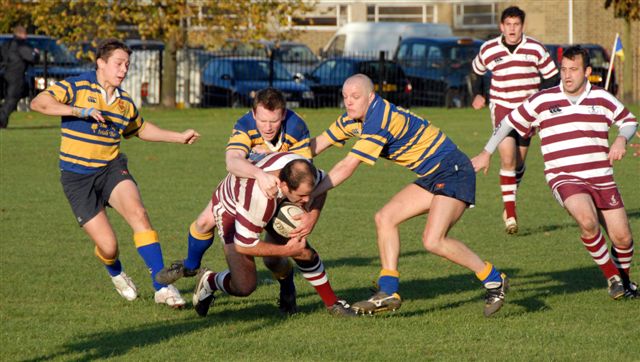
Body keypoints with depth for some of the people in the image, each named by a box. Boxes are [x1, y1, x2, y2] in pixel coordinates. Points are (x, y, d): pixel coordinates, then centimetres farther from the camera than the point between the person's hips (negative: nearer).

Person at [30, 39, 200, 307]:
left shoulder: (124, 102, 12)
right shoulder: (77, 87, -6)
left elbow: (142, 129, 31)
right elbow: (38, 103, -18)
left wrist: (179, 137, 25)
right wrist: (79, 110, -26)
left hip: (112, 169, 4)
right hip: (77, 177, -4)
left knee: (138, 213, -27)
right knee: (108, 246, -9)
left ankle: (161, 287, -24)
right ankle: (116, 273, 32)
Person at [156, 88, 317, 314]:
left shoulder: (297, 129, -33)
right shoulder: (245, 126, -33)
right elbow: (232, 161, -51)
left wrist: (311, 215, -50)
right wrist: (260, 174, -72)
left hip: (282, 191, -2)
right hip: (246, 182, 2)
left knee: (273, 259, -14)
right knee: (204, 222, -2)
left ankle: (288, 293, 21)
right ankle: (190, 266, 33)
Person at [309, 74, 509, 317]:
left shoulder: (380, 121, -23)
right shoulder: (353, 120, 6)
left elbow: (346, 168, -23)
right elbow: (318, 144, 15)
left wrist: (310, 194, -20)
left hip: (453, 172, -10)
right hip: (431, 178, 10)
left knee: (433, 241, -21)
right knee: (385, 218, 2)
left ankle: (494, 280, -5)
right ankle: (389, 292, 2)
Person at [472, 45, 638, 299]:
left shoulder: (602, 98, 5)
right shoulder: (543, 101, 0)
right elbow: (510, 122, 12)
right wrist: (486, 153, 16)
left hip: (601, 178, 3)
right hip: (565, 179, -3)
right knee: (587, 220, -32)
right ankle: (611, 276, -9)